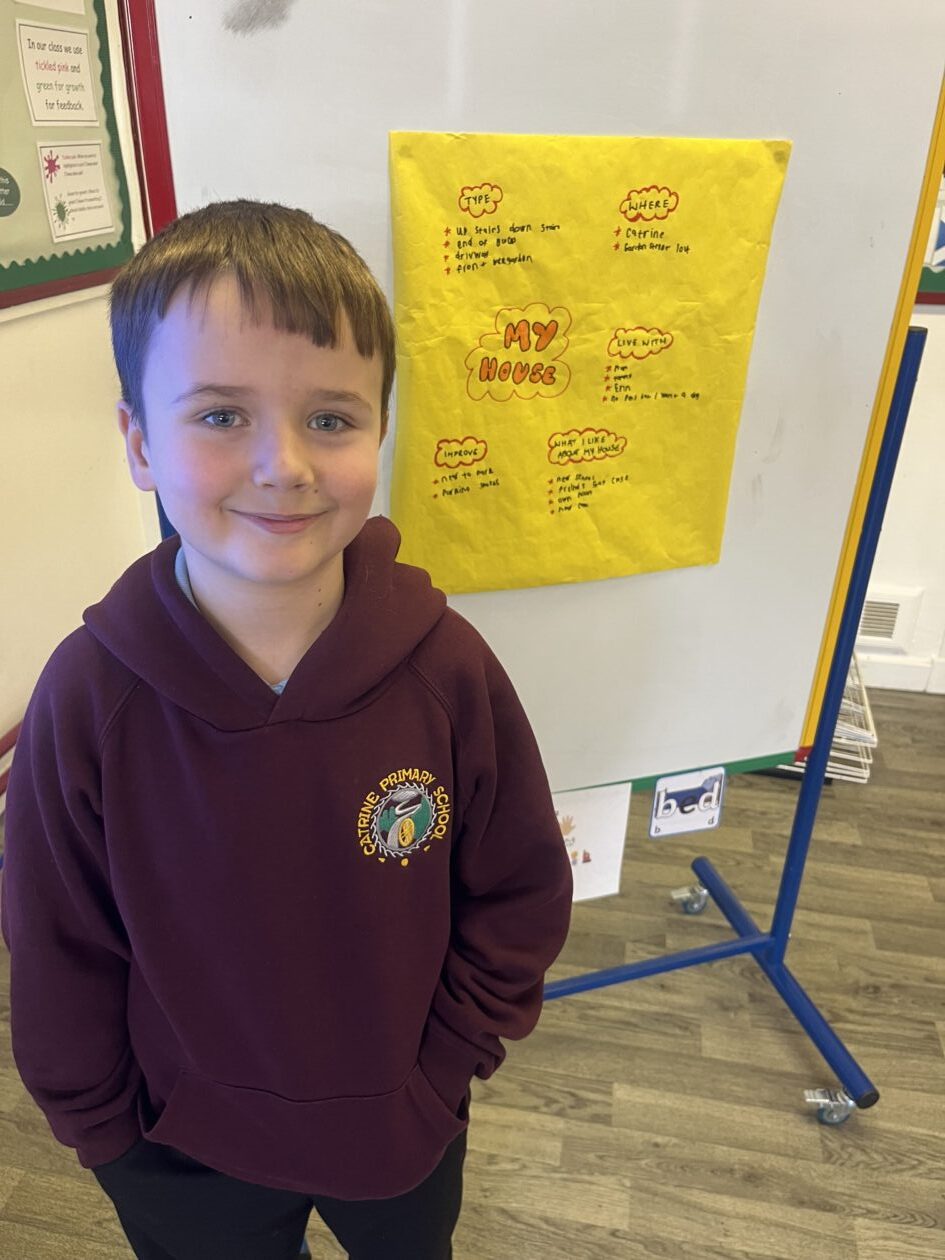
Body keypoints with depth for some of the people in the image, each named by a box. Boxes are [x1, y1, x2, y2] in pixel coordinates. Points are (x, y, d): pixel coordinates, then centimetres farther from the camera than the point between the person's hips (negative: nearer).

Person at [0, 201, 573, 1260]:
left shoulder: (444, 665, -25)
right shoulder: (89, 696, -25)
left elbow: (521, 899, -11)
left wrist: (445, 1064, -7)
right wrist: (102, 1126, 0)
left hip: (407, 1127, 1)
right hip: (190, 1156, 0)